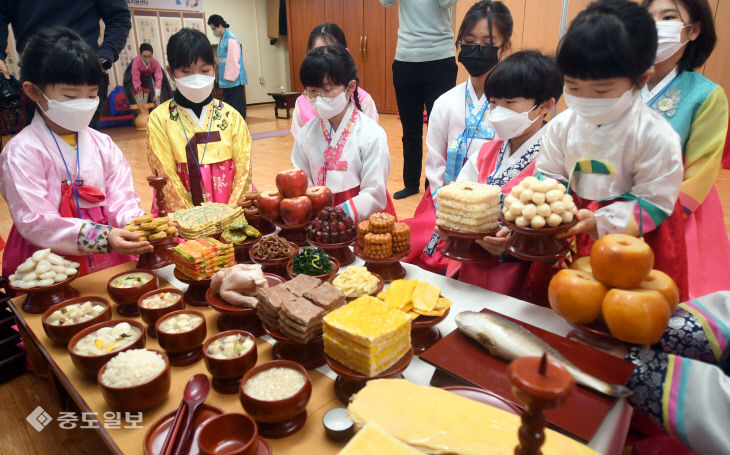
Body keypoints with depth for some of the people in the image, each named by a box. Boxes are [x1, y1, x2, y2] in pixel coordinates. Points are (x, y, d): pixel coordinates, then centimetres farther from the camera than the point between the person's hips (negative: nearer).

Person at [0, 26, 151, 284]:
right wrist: (103, 237, -27)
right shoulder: (22, 151, -5)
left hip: (108, 263, 4)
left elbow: (121, 200, 4)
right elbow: (34, 221, -13)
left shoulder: (102, 144, 10)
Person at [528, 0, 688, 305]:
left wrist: (598, 222, -25)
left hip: (634, 241, -3)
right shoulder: (562, 125, -2)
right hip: (569, 235, 4)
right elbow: (548, 176, 4)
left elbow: (654, 202, -12)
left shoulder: (656, 136, -14)